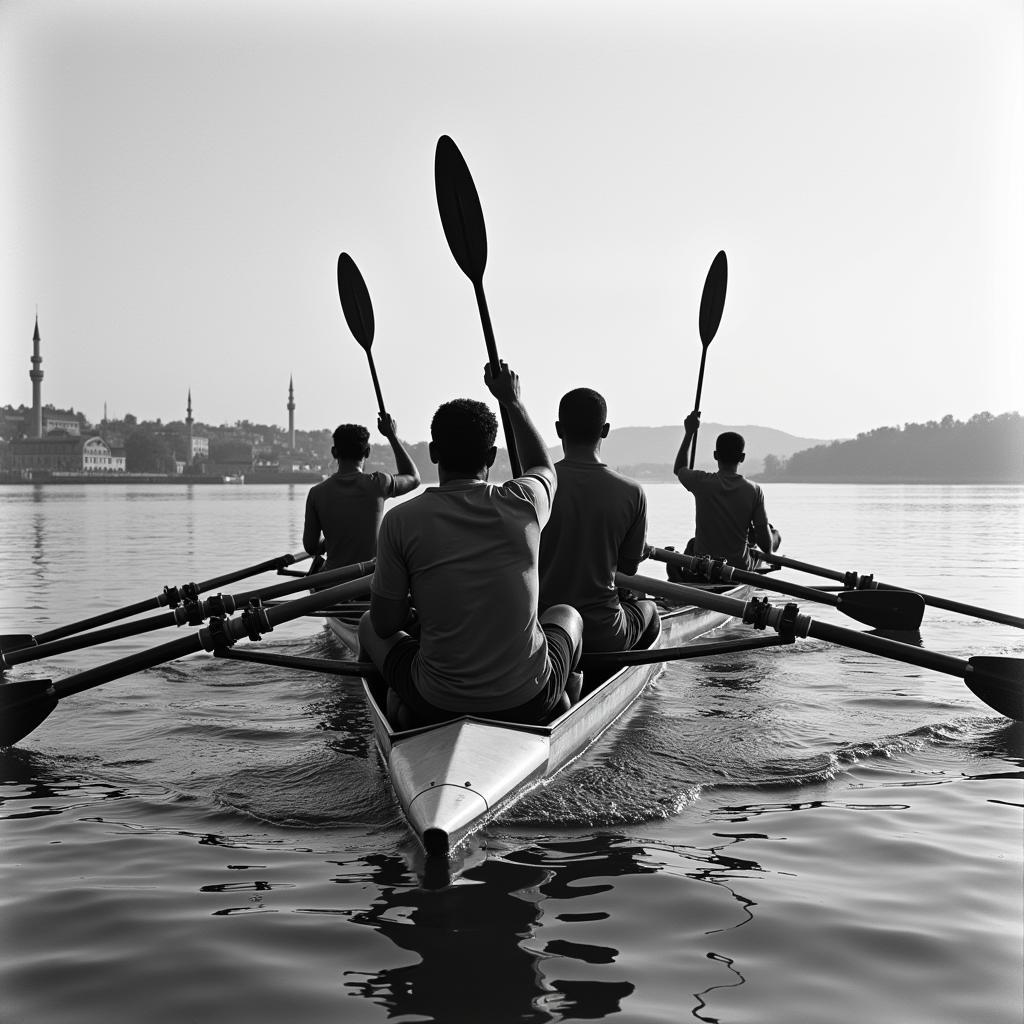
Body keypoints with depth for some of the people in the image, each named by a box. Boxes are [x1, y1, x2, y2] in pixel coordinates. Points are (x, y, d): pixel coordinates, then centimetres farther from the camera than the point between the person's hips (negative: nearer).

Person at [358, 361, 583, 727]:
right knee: (568, 615, 34)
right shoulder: (523, 504, -9)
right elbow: (543, 466, 18)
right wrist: (511, 400, 30)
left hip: (438, 705, -1)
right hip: (528, 702, 1)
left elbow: (385, 625, -4)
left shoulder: (401, 520, -13)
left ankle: (402, 708, 18)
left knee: (368, 626, 28)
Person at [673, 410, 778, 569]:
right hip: (741, 568, -1)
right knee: (775, 535, 27)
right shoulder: (754, 490, -16)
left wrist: (690, 432, 18)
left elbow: (679, 469, 13)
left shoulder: (702, 482, -14)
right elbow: (767, 545, -14)